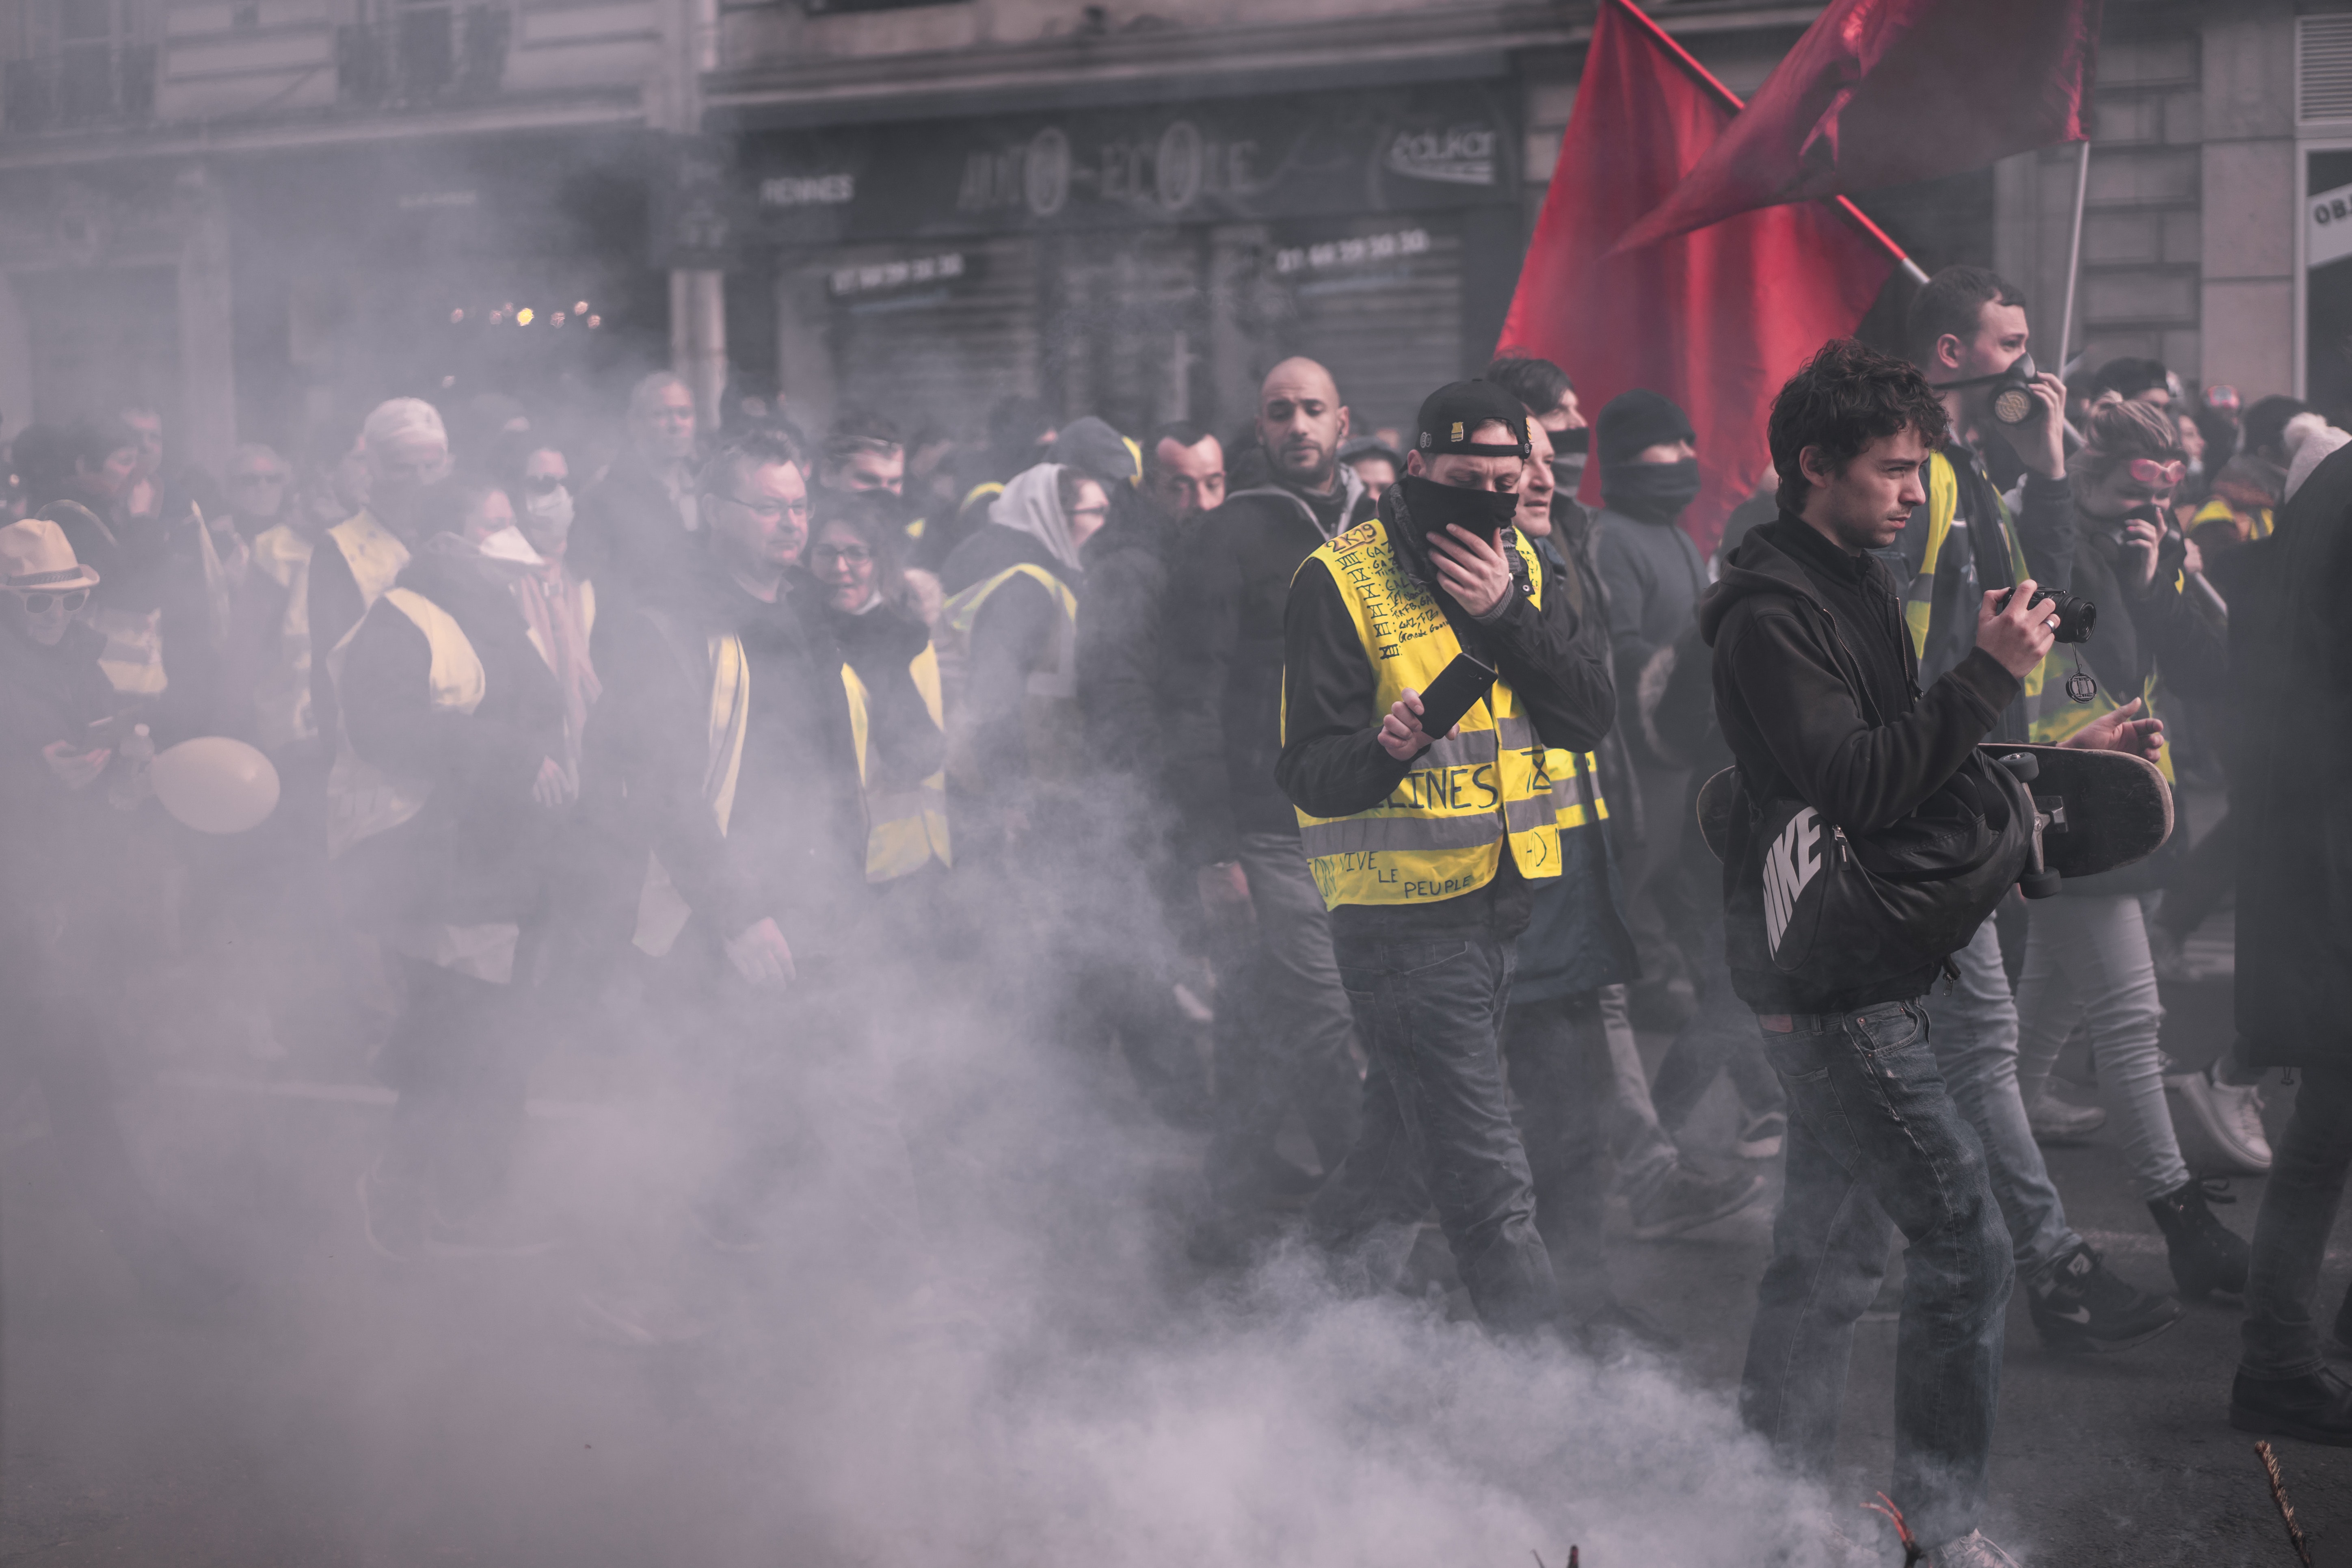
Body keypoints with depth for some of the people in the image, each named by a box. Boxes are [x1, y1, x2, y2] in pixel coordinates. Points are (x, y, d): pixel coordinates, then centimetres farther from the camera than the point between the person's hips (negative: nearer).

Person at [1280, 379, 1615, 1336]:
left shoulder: (1523, 568, 9)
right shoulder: (1342, 581, -10)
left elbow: (1591, 715, -3)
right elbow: (1311, 774, -15)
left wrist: (1509, 617, -16)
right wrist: (1384, 748, -36)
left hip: (1506, 900, 7)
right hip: (1404, 912, -7)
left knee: (1411, 1141, 19)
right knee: (1488, 1184, -8)